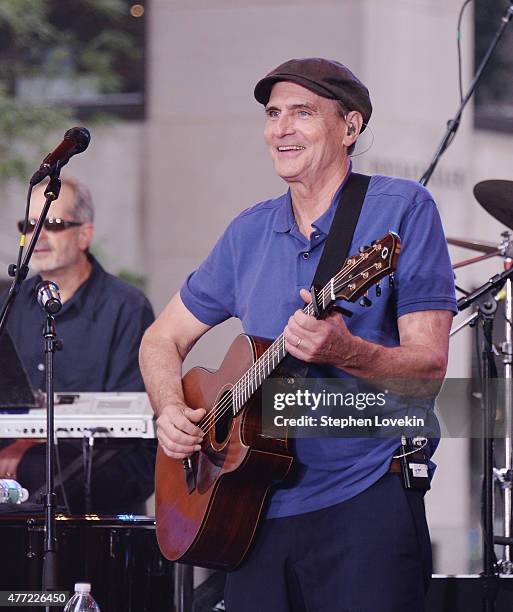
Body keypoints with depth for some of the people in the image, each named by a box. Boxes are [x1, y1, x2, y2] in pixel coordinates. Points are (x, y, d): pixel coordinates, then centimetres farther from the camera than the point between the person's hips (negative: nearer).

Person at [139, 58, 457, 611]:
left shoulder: (402, 210, -3)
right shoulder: (250, 233, 12)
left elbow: (429, 366, -11)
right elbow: (164, 339, 21)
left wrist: (343, 352, -29)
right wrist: (171, 411, 0)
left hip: (365, 502, -5)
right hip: (258, 511, 5)